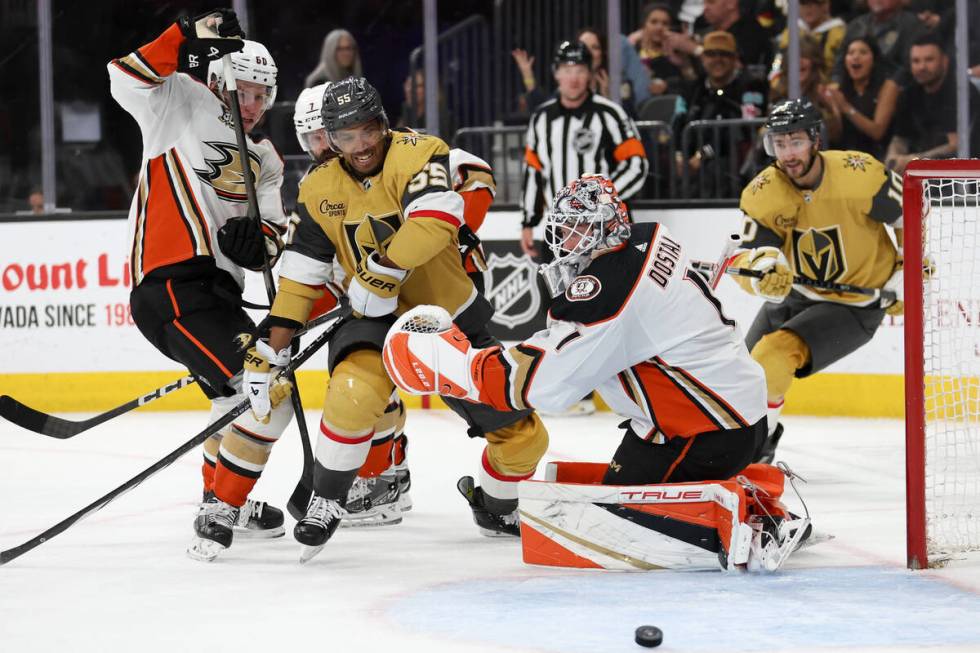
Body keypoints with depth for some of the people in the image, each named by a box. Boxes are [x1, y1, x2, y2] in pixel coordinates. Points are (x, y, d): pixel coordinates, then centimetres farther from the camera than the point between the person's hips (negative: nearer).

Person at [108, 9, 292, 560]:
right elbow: (130, 79, -14)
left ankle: (225, 499, 47)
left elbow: (274, 236, 13)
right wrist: (189, 36, -20)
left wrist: (259, 240, -10)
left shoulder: (264, 161, 20)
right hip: (173, 283, -9)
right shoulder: (184, 107, 2)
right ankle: (220, 513, -14)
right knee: (268, 390, -18)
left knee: (243, 393, 27)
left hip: (217, 291, 9)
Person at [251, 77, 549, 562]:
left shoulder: (416, 155, -18)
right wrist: (271, 349, -4)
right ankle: (326, 503, -11)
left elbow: (437, 218, -37)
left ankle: (493, 506, 35)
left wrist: (385, 268, -36)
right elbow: (301, 272, 1)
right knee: (355, 390, -33)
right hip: (379, 320, 1)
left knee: (522, 434, 0)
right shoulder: (320, 189, -3)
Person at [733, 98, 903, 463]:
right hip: (796, 293, 5)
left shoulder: (860, 174, -24)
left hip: (856, 304, -5)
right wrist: (761, 271, -44)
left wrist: (908, 273, -6)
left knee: (776, 351, -26)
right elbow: (747, 257, -21)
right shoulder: (761, 194, -15)